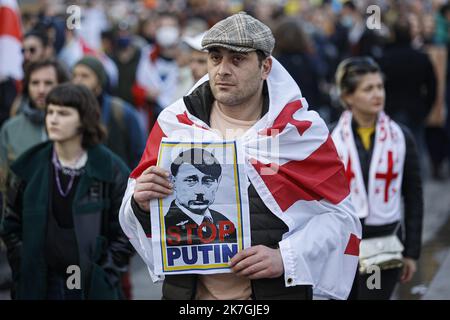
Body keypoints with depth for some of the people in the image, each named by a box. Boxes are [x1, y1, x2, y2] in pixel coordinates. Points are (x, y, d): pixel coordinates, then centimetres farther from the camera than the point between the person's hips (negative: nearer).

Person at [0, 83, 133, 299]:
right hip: (39, 285, 2)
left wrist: (104, 274, -6)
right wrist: (23, 270, 1)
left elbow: (124, 232, 0)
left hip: (94, 286, -1)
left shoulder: (111, 170, -3)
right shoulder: (27, 168, 3)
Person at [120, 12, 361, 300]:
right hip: (188, 289, 2)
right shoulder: (175, 122, 0)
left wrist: (285, 258, -15)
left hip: (275, 289, -2)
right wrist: (142, 204, -15)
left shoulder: (301, 127, -4)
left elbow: (340, 215, -2)